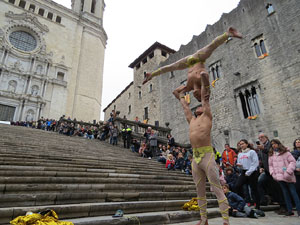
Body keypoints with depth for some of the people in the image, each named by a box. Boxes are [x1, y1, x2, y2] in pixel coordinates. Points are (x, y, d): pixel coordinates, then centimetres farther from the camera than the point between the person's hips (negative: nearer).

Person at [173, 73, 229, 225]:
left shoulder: (207, 116, 8)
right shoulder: (191, 119, 20)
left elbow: (205, 97, 9)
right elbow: (184, 105, 32)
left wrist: (204, 80, 15)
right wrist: (180, 92, 44)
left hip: (207, 156, -5)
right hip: (195, 158, 6)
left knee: (217, 189, -3)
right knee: (200, 191, 10)